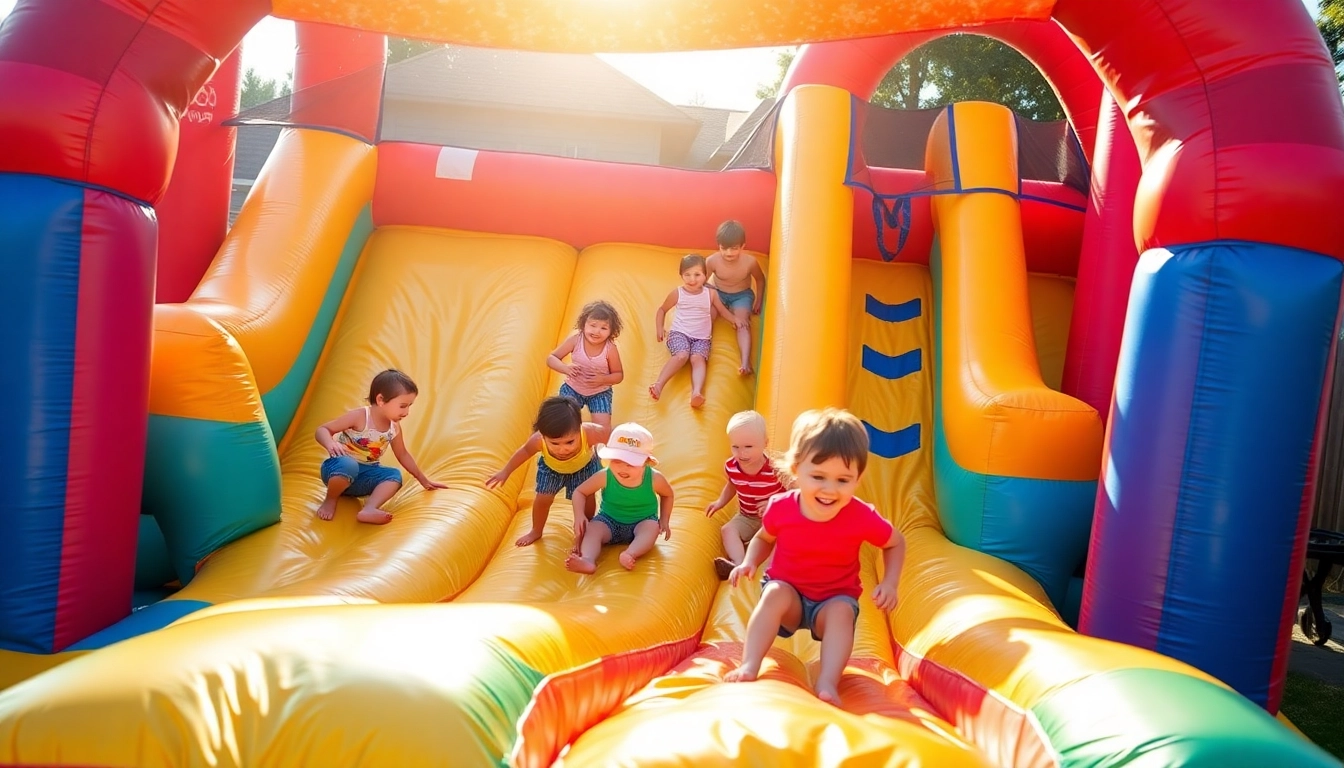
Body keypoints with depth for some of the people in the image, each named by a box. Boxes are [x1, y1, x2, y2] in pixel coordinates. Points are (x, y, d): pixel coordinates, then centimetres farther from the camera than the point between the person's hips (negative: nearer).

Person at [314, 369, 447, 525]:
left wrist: (423, 479, 19)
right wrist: (330, 444, -40)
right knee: (348, 465, -39)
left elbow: (402, 455, 15)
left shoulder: (394, 428, 0)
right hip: (340, 469, -6)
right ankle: (330, 500, -12)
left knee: (395, 475, -18)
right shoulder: (359, 417, -19)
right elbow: (322, 430, -16)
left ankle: (369, 509, -38)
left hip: (362, 479, 6)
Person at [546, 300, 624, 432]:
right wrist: (566, 368, -32)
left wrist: (603, 379, -29)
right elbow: (551, 359, -12)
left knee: (603, 428, -10)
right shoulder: (575, 340, -20)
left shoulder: (610, 349, -22)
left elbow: (619, 375, -9)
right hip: (573, 388, 1)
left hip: (600, 392, -1)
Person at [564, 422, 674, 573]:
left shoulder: (654, 479, -19)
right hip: (609, 521, 0)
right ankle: (587, 561, -53)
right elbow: (579, 492, -8)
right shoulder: (604, 477, -21)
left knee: (652, 527, -32)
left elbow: (667, 495, 5)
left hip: (642, 522, 0)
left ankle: (629, 555, -51)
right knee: (592, 529, -28)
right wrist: (579, 515, -24)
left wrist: (664, 519, -3)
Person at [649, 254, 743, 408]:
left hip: (702, 337, 1)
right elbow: (662, 310, 16)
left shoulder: (711, 294, 5)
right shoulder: (677, 293, 2)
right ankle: (659, 384, -43)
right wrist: (660, 329, 3)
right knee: (682, 355, -33)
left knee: (698, 358, -30)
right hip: (679, 333, -1)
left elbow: (722, 310, 21)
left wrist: (735, 319, 4)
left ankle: (697, 392, -54)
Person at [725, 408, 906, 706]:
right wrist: (750, 562, -14)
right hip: (789, 593, 1)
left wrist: (889, 584, -13)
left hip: (835, 599, 0)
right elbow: (763, 539, 6)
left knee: (842, 611, -33)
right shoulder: (781, 508, -17)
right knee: (775, 593, -31)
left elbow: (896, 543, 1)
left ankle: (827, 683, -39)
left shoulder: (862, 517, -20)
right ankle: (749, 666, -35)